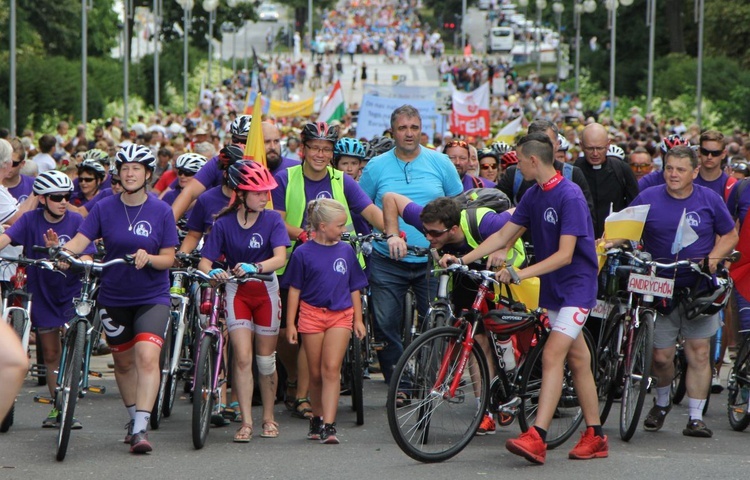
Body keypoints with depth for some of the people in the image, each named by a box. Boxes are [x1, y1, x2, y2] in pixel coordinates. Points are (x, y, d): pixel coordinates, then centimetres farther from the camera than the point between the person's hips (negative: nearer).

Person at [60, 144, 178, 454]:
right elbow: (79, 241, -12)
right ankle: (134, 417, 36)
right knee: (123, 361, 15)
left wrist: (148, 258, -26)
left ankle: (141, 429, -24)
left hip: (152, 297, -3)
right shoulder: (104, 209, -2)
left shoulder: (161, 211, -5)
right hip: (114, 297, 3)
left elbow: (169, 259, -5)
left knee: (147, 356, -20)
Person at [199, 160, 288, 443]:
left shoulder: (272, 220, -10)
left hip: (265, 290, 1)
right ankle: (246, 422, -6)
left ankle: (268, 418, 22)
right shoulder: (224, 224, -10)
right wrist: (211, 272, -37)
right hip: (236, 291, -1)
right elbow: (205, 261, -13)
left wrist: (255, 267, -40)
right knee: (243, 357, -10)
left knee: (266, 359, 7)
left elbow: (280, 258, -22)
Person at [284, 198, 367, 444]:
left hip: (340, 315, 1)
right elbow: (294, 290, 1)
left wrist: (358, 319, 10)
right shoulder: (303, 253, -2)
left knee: (331, 369, -11)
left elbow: (354, 288, 13)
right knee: (316, 373, 8)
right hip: (312, 314, -1)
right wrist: (290, 323, -1)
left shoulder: (346, 251, 6)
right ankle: (317, 419, 25)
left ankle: (329, 426, -15)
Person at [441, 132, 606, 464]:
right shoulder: (533, 196, 6)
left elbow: (564, 254, -24)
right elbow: (503, 236, 8)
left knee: (553, 355, -17)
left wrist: (522, 273, -31)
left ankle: (537, 438, -23)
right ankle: (595, 437, 18)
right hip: (551, 287, 8)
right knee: (578, 359, 12)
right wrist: (462, 260, -2)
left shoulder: (569, 196, -19)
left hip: (576, 285, -8)